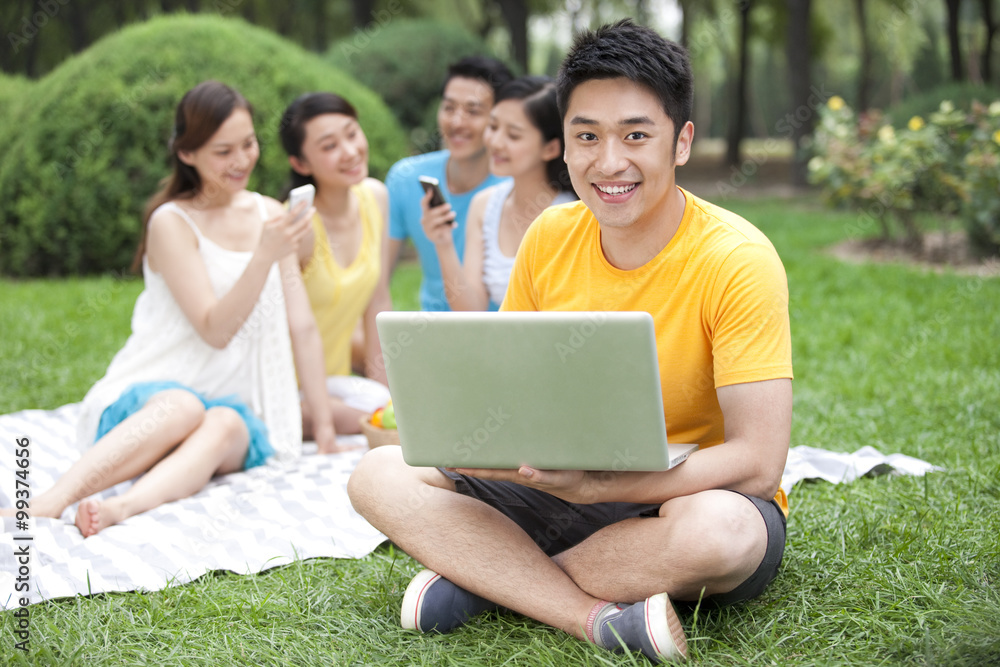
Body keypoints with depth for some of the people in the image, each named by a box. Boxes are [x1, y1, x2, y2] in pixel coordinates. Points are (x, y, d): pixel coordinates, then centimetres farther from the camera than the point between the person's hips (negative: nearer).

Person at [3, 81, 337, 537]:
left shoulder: (268, 215, 10)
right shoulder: (172, 222, -5)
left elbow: (302, 326, 11)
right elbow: (214, 329, -14)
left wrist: (324, 424, 8)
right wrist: (263, 256, -28)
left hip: (236, 409, 3)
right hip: (152, 397, -3)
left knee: (224, 425, -32)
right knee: (183, 407, -38)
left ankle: (121, 508, -55)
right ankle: (48, 504, -51)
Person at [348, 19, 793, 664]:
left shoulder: (736, 260, -18)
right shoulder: (549, 239, -2)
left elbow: (757, 461, -24)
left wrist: (590, 486, -34)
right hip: (569, 491, 5)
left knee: (717, 528, -40)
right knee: (380, 474, -11)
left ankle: (487, 574, -17)